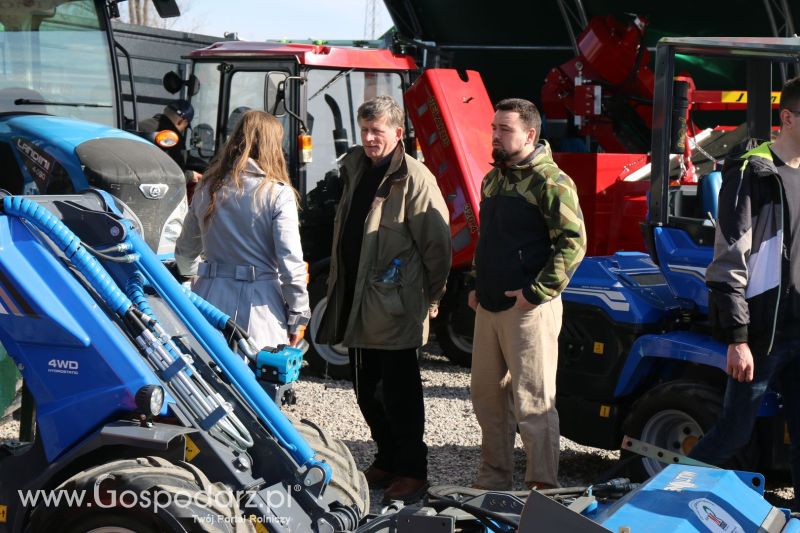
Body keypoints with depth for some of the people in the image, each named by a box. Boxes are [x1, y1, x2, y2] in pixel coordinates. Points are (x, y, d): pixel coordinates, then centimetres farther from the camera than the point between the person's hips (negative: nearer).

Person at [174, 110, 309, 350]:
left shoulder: (207, 188, 8)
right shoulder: (278, 193, -8)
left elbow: (185, 251, 19)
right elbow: (291, 260, -11)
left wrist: (188, 277, 39)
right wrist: (297, 317, -3)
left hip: (212, 295, 5)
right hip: (259, 302, -4)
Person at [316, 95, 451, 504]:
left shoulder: (414, 178, -14)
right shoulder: (355, 167, 12)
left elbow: (437, 242, -15)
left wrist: (431, 297, -8)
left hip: (394, 306, -8)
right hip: (355, 301, 8)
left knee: (399, 393, -1)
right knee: (367, 390, 16)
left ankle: (412, 471, 10)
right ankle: (387, 461, 30)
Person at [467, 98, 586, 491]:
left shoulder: (550, 182, -12)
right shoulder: (493, 179, 16)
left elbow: (573, 243, -18)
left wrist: (536, 292, -20)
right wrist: (476, 284, 17)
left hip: (528, 308, -9)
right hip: (489, 307, 9)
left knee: (532, 400, -5)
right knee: (486, 393, 15)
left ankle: (543, 486, 2)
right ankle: (493, 477, 27)